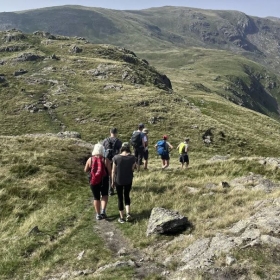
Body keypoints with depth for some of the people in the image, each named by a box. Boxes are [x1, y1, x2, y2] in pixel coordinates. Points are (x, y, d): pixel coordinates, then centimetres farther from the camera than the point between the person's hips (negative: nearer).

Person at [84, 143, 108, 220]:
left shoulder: (90, 159, -7)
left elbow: (85, 170, 3)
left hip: (93, 181, 1)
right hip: (104, 181, -1)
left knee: (96, 198, 15)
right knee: (105, 195, 21)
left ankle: (98, 214, 23)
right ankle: (103, 211, 5)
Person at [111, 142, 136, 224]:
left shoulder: (116, 157, -15)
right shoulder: (132, 157, -12)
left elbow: (113, 171, -10)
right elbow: (132, 169, -2)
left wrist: (112, 181, 4)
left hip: (118, 180, -1)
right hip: (128, 180, 2)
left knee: (120, 198, 14)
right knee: (126, 196, 23)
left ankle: (121, 217, 20)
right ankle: (128, 213, 7)